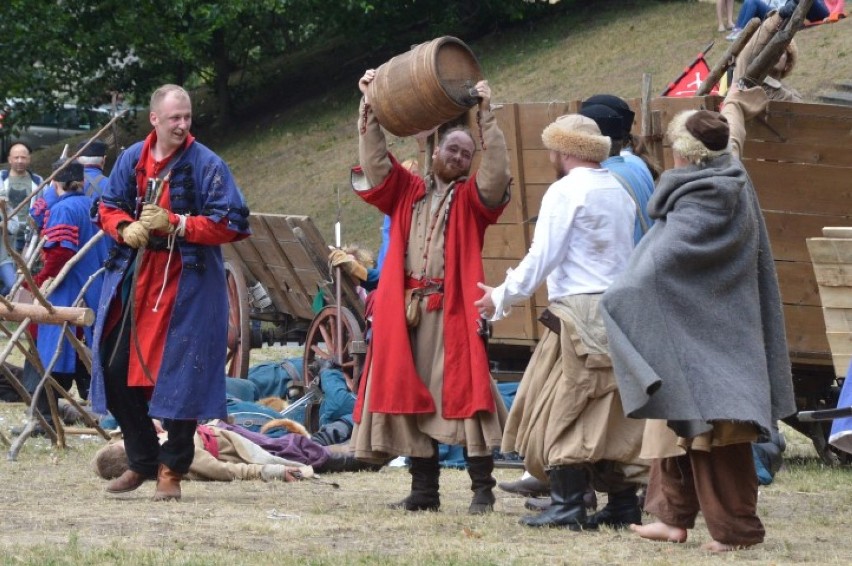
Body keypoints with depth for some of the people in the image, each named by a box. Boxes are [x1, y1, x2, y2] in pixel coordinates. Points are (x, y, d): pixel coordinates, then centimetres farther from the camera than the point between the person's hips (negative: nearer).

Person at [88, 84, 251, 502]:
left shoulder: (207, 165, -7)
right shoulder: (132, 159, 7)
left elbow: (230, 224, -11)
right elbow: (108, 207, 15)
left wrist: (176, 224, -19)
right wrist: (126, 229, -7)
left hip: (187, 288, -5)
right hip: (135, 278, 5)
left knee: (179, 377, -6)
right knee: (118, 370, 5)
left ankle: (171, 471, 7)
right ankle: (143, 460, 21)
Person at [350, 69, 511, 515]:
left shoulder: (471, 198, 9)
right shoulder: (407, 191, 17)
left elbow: (496, 173, -8)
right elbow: (375, 161, 8)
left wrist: (486, 117, -13)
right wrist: (370, 109, -1)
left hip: (453, 310, -3)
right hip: (404, 308, 4)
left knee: (463, 393, -8)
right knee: (412, 396, 5)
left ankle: (482, 489, -7)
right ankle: (424, 490, 12)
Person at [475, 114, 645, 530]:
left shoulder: (566, 191, -7)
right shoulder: (619, 192, 15)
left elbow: (542, 257, -10)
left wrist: (501, 297, -1)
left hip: (579, 310, -7)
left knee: (564, 408, -4)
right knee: (613, 412, 9)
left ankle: (567, 506, -9)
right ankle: (623, 503, 8)